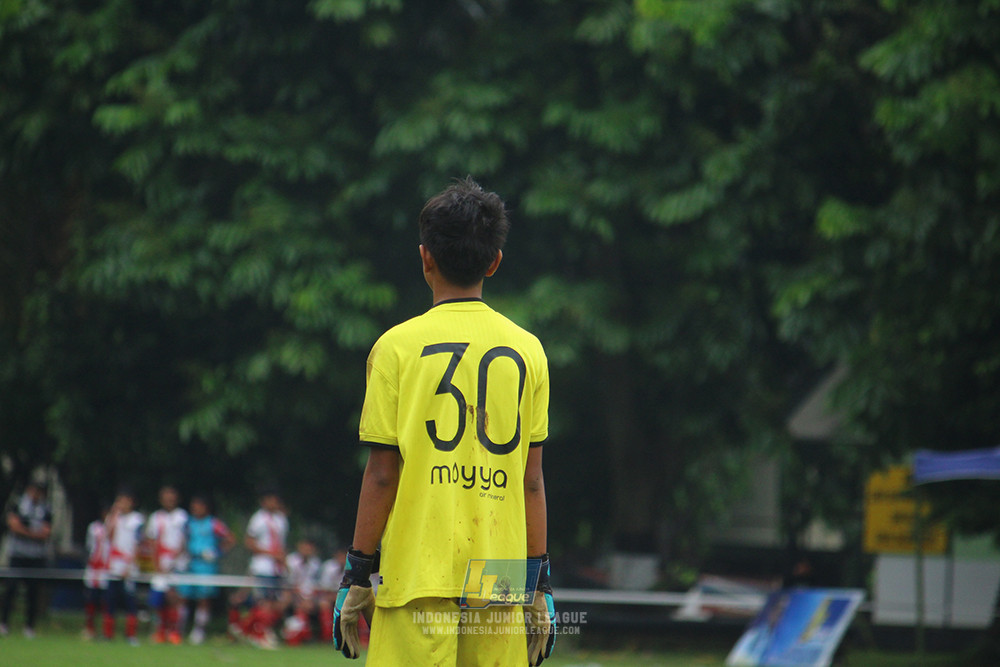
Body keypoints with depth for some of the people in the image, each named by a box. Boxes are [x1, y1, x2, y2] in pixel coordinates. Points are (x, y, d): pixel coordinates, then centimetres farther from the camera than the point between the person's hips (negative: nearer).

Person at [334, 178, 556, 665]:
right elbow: (531, 479, 7)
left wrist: (356, 575, 3)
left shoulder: (398, 346, -1)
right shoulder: (526, 351, 7)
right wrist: (539, 584, 12)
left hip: (417, 577, -3)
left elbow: (382, 473, -3)